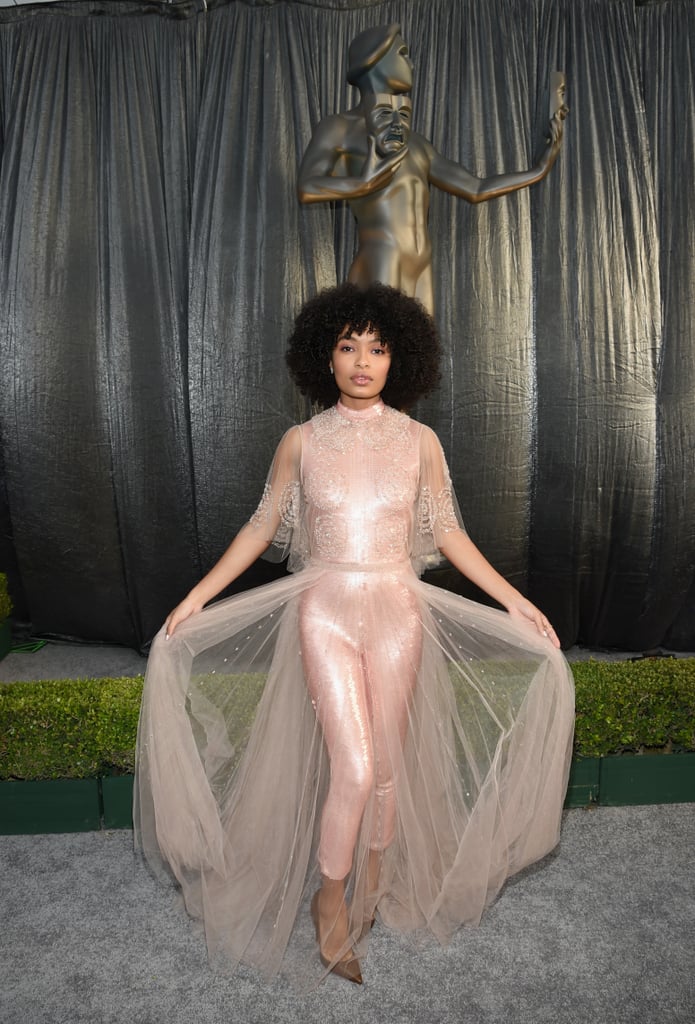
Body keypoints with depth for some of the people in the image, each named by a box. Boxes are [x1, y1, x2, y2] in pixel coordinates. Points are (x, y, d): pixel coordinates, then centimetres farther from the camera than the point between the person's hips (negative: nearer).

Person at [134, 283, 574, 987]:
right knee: (354, 768, -6)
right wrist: (195, 598, 4)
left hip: (398, 611, 2)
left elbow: (447, 533, 8)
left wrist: (514, 600, 4)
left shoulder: (419, 442, 1)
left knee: (388, 764, 10)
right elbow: (263, 526, 6)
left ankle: (371, 886, 37)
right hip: (325, 611, -1)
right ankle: (329, 898, 21)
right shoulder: (301, 442, 0)